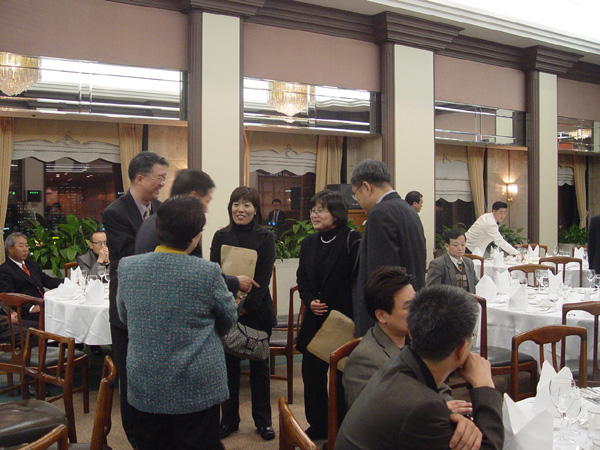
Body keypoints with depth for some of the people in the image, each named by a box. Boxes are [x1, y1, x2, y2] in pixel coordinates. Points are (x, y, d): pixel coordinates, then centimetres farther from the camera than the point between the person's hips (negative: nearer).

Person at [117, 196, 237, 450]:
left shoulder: (127, 267, -7)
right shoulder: (207, 272, -17)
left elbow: (124, 317, 9)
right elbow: (228, 320, -2)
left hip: (144, 388, 3)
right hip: (197, 389, -3)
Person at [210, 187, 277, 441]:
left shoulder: (266, 237, -1)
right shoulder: (221, 237, 4)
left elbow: (264, 276, -7)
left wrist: (247, 304, -16)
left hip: (257, 311, -1)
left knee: (259, 366, 8)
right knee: (229, 365, 9)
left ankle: (263, 420, 21)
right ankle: (229, 419, 23)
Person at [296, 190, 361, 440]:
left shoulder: (352, 240, -11)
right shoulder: (308, 243, 11)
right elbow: (302, 279, 15)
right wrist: (310, 301, -4)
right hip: (315, 320, 6)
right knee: (311, 373, 11)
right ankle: (318, 427, 28)